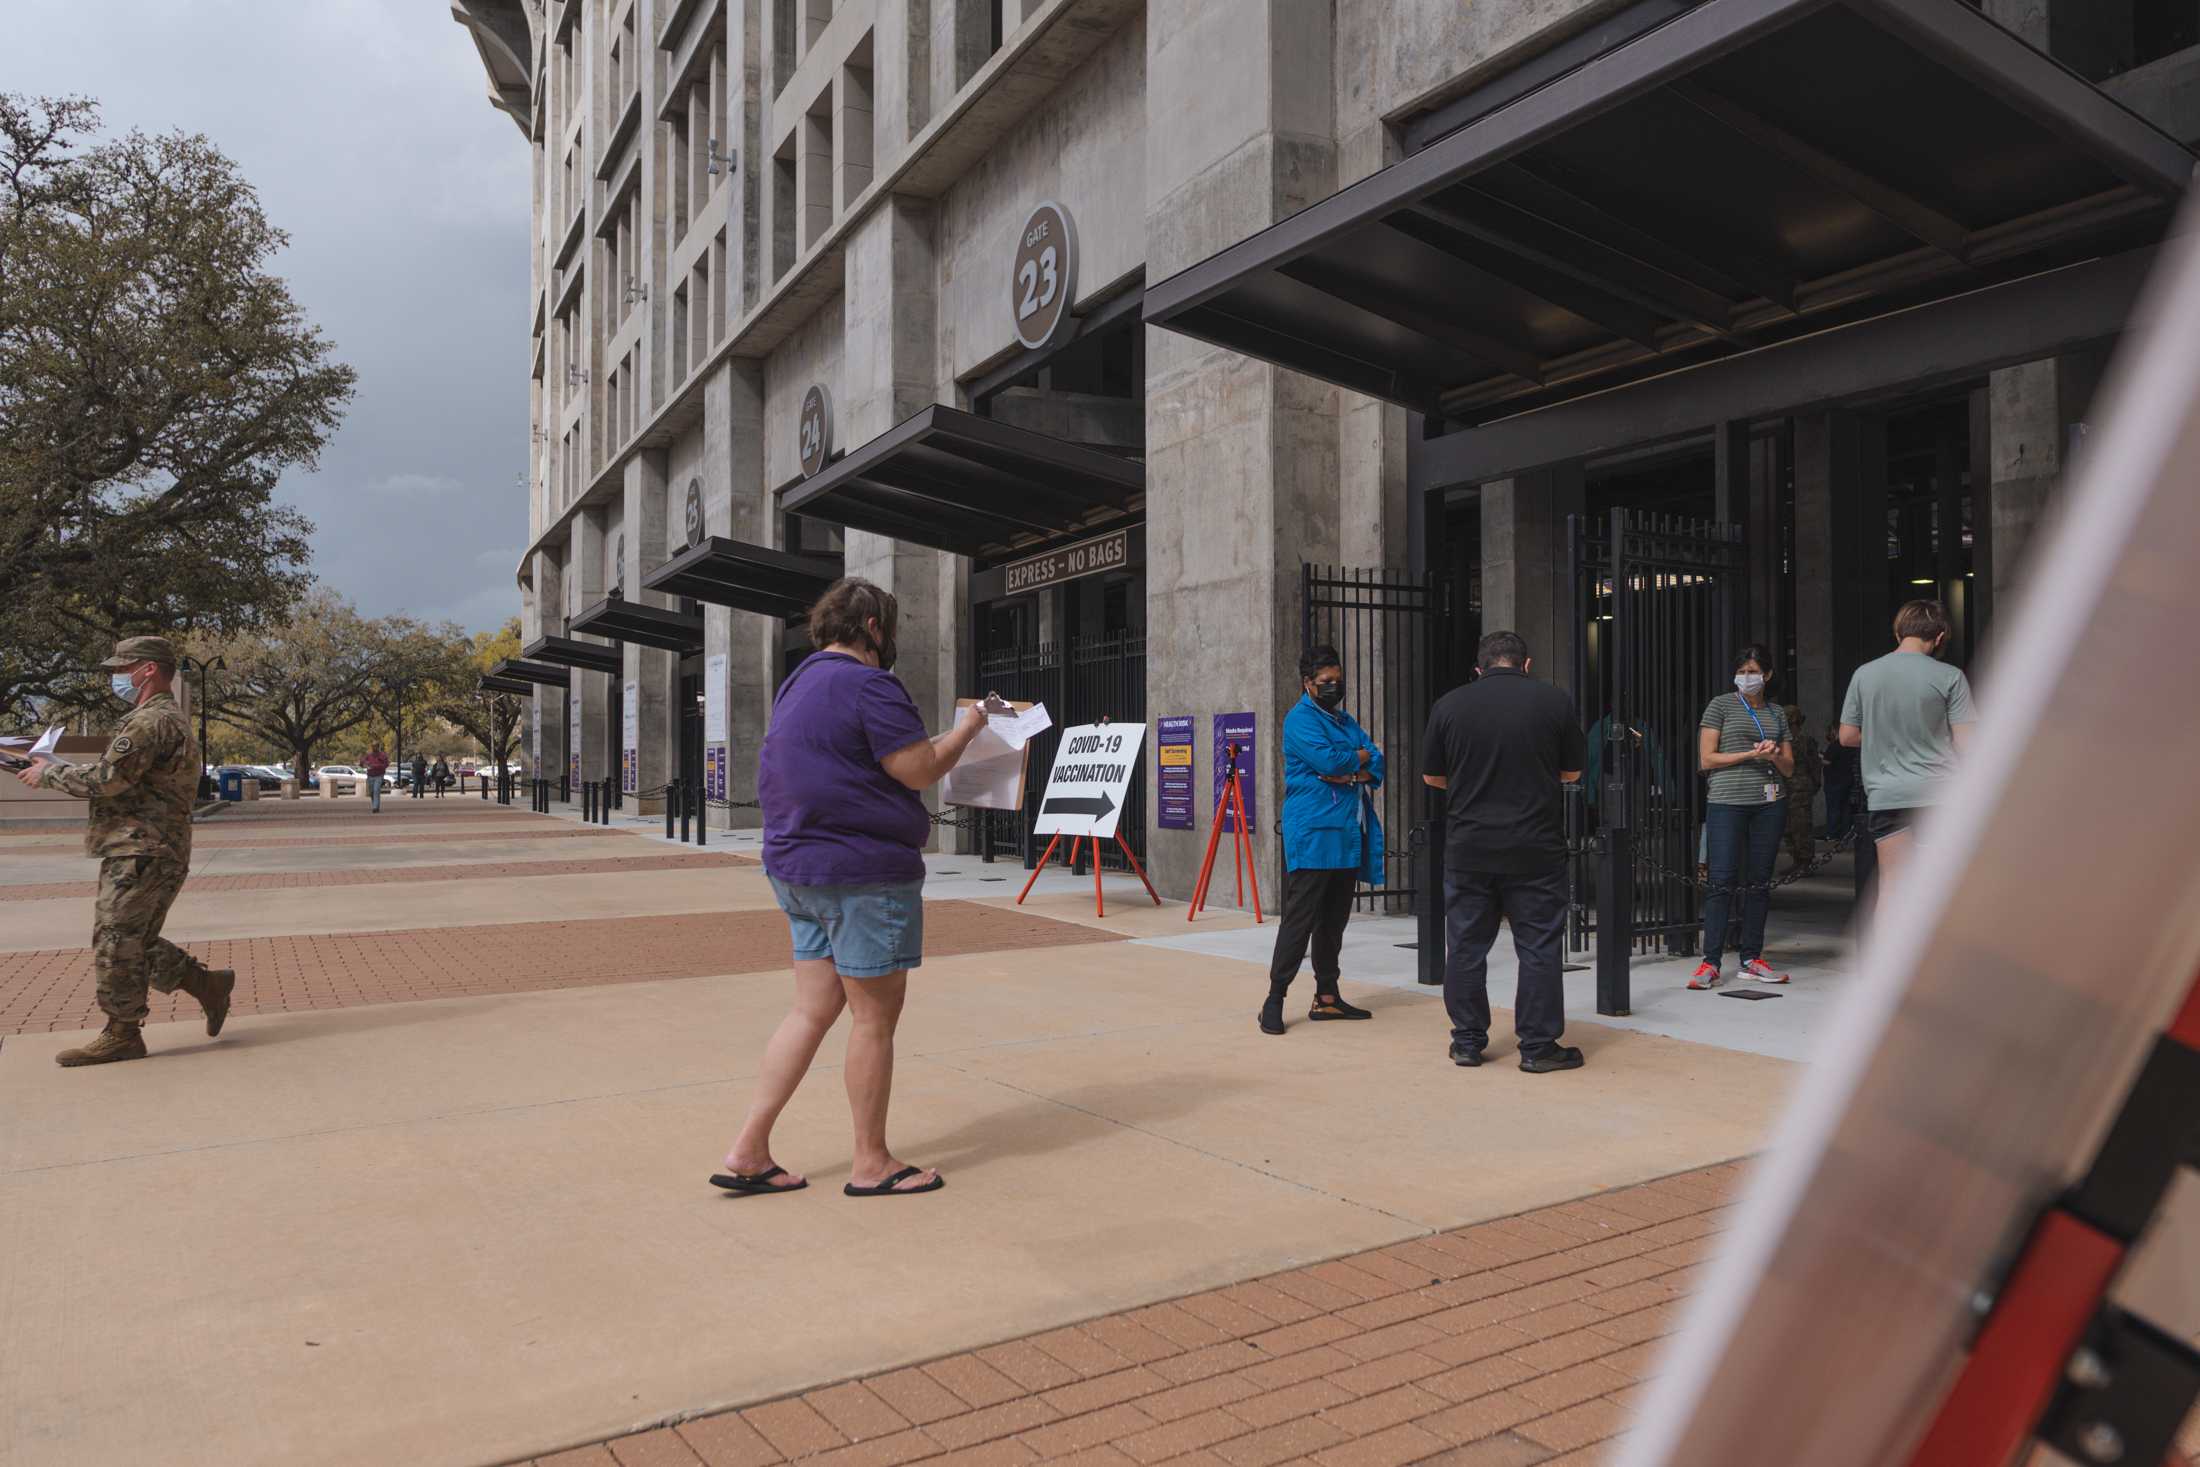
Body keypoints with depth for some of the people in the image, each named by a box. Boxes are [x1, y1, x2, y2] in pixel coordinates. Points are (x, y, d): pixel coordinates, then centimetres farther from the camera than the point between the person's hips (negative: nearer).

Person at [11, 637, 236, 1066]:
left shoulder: (152, 721, -15)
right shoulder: (168, 720, 20)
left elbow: (105, 780, -20)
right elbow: (123, 781, 22)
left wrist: (49, 773, -4)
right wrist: (57, 770, 12)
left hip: (140, 854, -10)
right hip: (149, 853, 10)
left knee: (115, 945, -3)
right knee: (135, 945, 16)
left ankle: (121, 1035, 4)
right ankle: (208, 983, 17)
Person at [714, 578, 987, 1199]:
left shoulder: (798, 683, 16)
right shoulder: (868, 684, -15)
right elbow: (918, 770, -16)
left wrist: (934, 742, 22)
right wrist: (966, 729, 0)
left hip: (797, 867, 9)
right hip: (863, 873, -9)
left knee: (814, 1009, 13)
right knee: (876, 1014, 2)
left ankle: (748, 1151, 13)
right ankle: (871, 1164, 13)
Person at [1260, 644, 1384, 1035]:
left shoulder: (1345, 720, 19)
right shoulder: (1300, 719, -6)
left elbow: (1376, 766, 9)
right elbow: (1328, 760, -21)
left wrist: (1351, 773, -12)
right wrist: (1363, 755, -1)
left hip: (1348, 834, 8)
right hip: (1312, 835, -8)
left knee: (1335, 919, 11)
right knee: (1300, 917, -9)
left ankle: (1327, 997, 19)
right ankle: (1274, 1000, -4)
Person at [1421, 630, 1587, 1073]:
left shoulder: (1449, 705, 0)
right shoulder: (1555, 701, -1)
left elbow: (1431, 776, 8)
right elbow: (1571, 772, 8)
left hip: (1468, 848, 1)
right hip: (1535, 849, -1)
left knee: (1467, 946, 10)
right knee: (1539, 947, 6)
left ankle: (1468, 1042, 17)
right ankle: (1538, 1047, 10)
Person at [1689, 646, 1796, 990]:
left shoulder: (1777, 713, 16)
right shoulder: (1721, 706, 4)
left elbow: (1789, 768, 17)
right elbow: (1706, 759, -3)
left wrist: (1775, 755, -5)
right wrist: (1751, 754, -10)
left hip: (1769, 804, 4)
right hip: (1727, 803, -4)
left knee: (1759, 881, 6)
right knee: (1721, 880, -8)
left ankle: (1752, 958, 14)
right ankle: (1710, 962, -6)